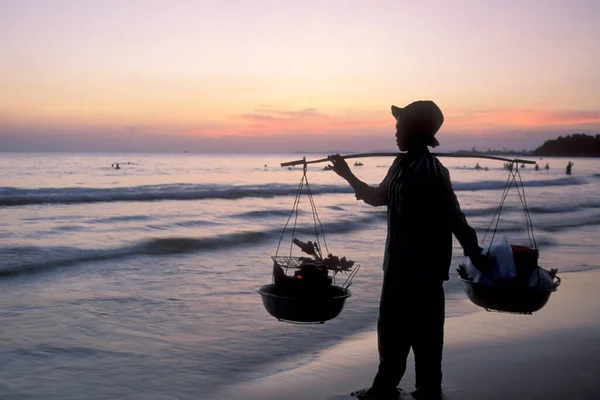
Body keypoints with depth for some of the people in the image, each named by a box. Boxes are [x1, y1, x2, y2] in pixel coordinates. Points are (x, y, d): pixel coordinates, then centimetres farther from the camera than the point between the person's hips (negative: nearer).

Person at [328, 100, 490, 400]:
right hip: (399, 262, 9)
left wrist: (475, 255, -15)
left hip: (425, 267, -9)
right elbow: (379, 197, 22)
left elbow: (455, 218, -18)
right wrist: (348, 176, 20)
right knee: (391, 327, 18)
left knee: (424, 332, 4)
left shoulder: (432, 172, -19)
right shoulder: (401, 164, 8)